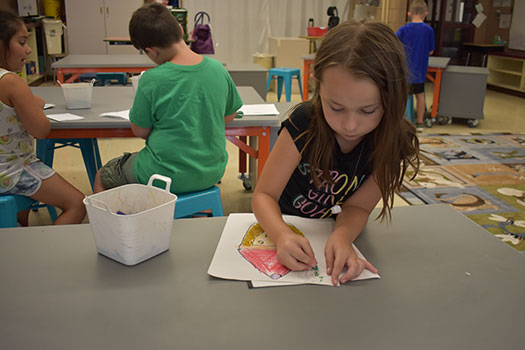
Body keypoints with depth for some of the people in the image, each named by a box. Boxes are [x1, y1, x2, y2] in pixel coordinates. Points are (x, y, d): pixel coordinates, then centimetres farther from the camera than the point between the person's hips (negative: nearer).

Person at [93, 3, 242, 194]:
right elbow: (229, 116, 7)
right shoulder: (218, 69, -7)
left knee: (101, 177, 20)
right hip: (212, 173, 6)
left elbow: (140, 131, -7)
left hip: (168, 177, -6)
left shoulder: (151, 80, -19)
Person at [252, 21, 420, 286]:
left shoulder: (394, 142, -19)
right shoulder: (305, 124, -25)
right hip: (286, 225, -2)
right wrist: (282, 235, -42)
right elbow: (264, 194, -21)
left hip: (335, 230, 3)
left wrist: (342, 236, -36)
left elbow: (357, 206, -13)